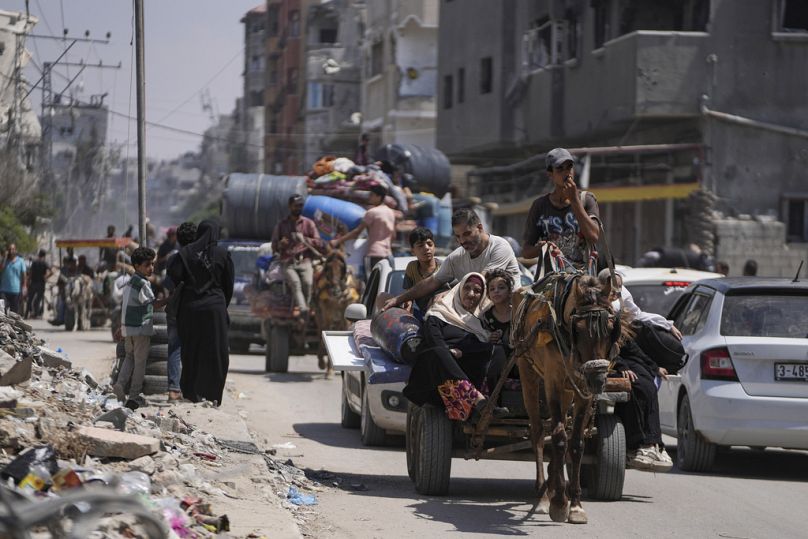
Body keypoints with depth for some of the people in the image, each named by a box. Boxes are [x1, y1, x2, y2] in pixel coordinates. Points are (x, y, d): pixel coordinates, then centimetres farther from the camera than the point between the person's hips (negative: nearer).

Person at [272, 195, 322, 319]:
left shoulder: (308, 223, 16)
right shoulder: (281, 225, 18)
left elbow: (318, 243, 8)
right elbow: (274, 246, 17)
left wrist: (304, 239, -10)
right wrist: (280, 244, -7)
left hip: (304, 261, 0)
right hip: (288, 263, 0)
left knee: (307, 282, -31)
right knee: (295, 282, -32)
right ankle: (304, 311, -49)